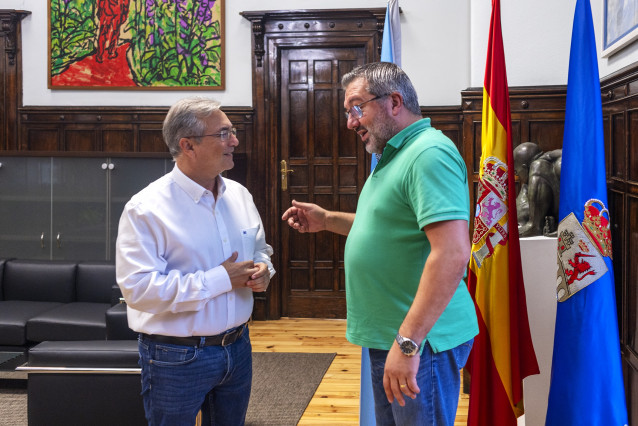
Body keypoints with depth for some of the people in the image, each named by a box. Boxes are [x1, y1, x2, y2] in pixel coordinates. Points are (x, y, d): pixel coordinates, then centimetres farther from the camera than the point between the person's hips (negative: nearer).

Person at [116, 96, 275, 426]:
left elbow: (260, 248, 20)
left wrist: (262, 270, -6)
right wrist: (220, 279, -23)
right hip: (177, 358, -6)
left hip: (237, 347, 6)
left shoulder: (239, 195, 5)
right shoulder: (147, 208, -17)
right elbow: (138, 288, -25)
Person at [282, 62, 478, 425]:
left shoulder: (430, 154, -19)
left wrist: (407, 342, -29)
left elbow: (453, 254, -29)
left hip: (421, 341, -10)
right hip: (387, 337, 10)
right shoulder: (397, 154, 15)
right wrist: (327, 220, 17)